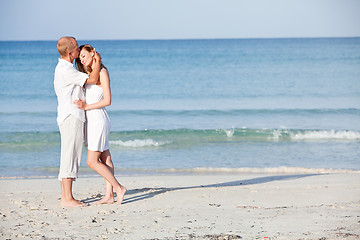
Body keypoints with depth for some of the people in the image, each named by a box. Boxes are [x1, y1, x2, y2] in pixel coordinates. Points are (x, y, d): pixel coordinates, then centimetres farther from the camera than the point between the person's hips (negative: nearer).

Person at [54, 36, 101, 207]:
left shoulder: (63, 67, 17)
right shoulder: (65, 70, -16)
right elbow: (92, 80, -16)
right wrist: (97, 60, -4)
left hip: (71, 116, 10)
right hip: (71, 116, -10)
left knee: (68, 157, 9)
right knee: (70, 156, -12)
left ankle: (65, 197, 11)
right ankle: (68, 199, -14)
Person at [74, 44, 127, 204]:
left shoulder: (102, 72, -11)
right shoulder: (89, 74, 15)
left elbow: (107, 101, -16)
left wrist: (86, 106, -18)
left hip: (98, 119, -9)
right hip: (91, 120, 9)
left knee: (92, 161, -10)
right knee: (105, 160, 7)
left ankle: (118, 188, -4)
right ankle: (109, 195, 8)